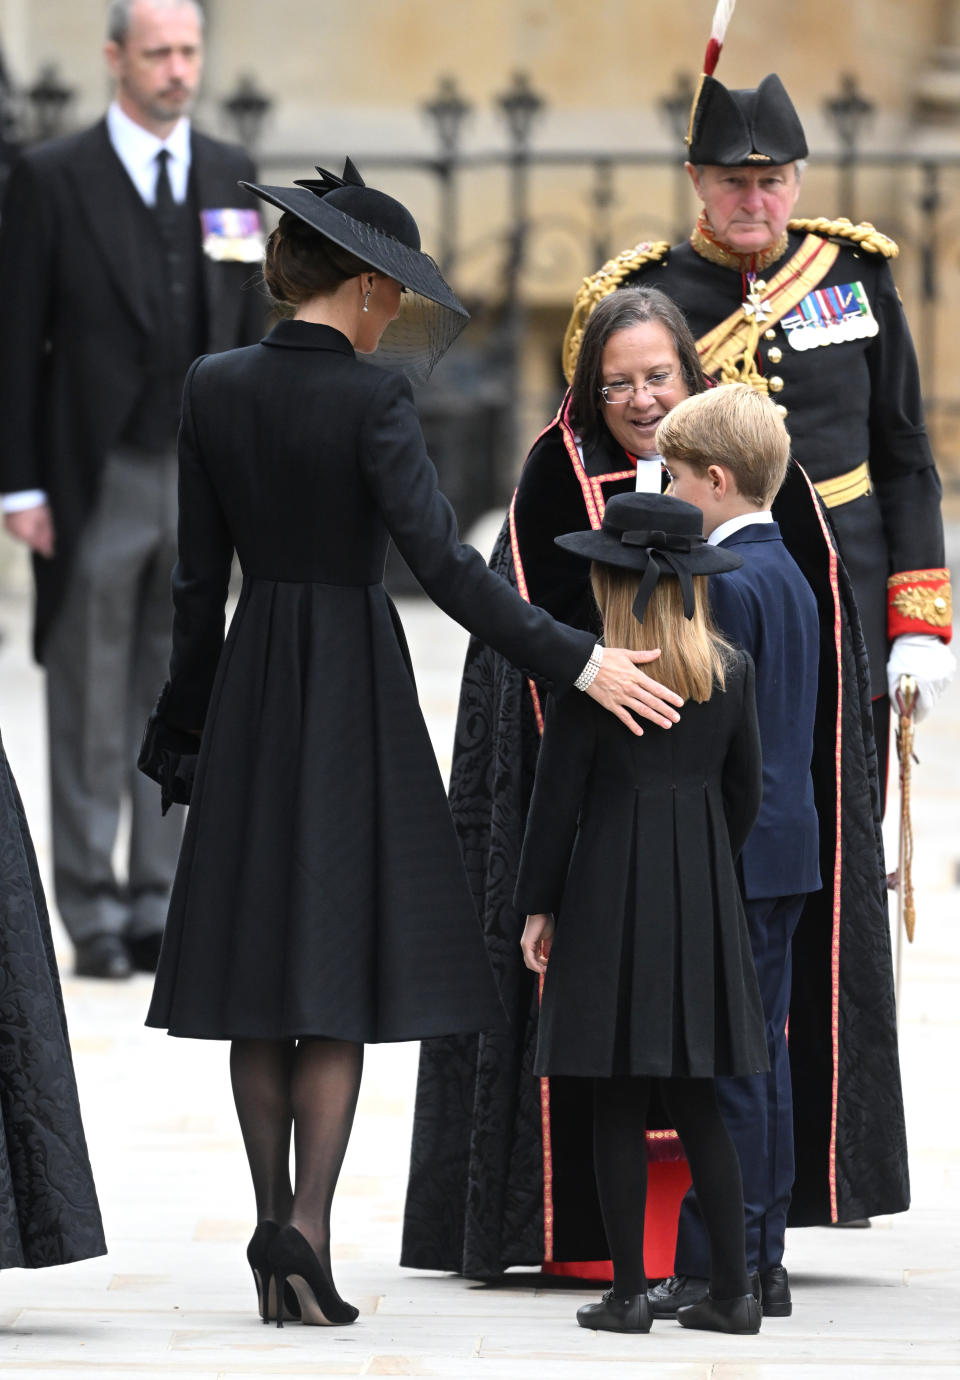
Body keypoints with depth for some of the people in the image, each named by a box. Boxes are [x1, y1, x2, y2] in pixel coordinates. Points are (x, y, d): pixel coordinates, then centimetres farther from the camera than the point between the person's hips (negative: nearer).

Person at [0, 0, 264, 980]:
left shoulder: (230, 177, 10)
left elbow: (249, 330, 13)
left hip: (202, 478, 4)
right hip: (97, 483, -4)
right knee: (91, 714, 2)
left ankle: (161, 908, 15)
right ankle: (94, 916, 8)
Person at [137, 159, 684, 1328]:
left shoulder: (212, 389, 2)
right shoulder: (369, 399, -14)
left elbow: (198, 575, 6)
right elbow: (443, 562, -22)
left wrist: (183, 721, 14)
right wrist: (575, 661, -20)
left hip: (249, 687, 5)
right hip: (353, 685, -5)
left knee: (257, 977, 9)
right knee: (340, 976, 0)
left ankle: (275, 1242, 10)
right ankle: (305, 1227, -13)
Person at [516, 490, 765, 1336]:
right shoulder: (732, 671, 2)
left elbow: (558, 798, -8)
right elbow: (744, 793, 9)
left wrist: (537, 907, 1)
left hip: (610, 888, -4)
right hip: (703, 897, 4)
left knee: (618, 1106, 1)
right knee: (697, 1103, 10)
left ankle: (629, 1292, 1)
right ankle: (733, 1290, 6)